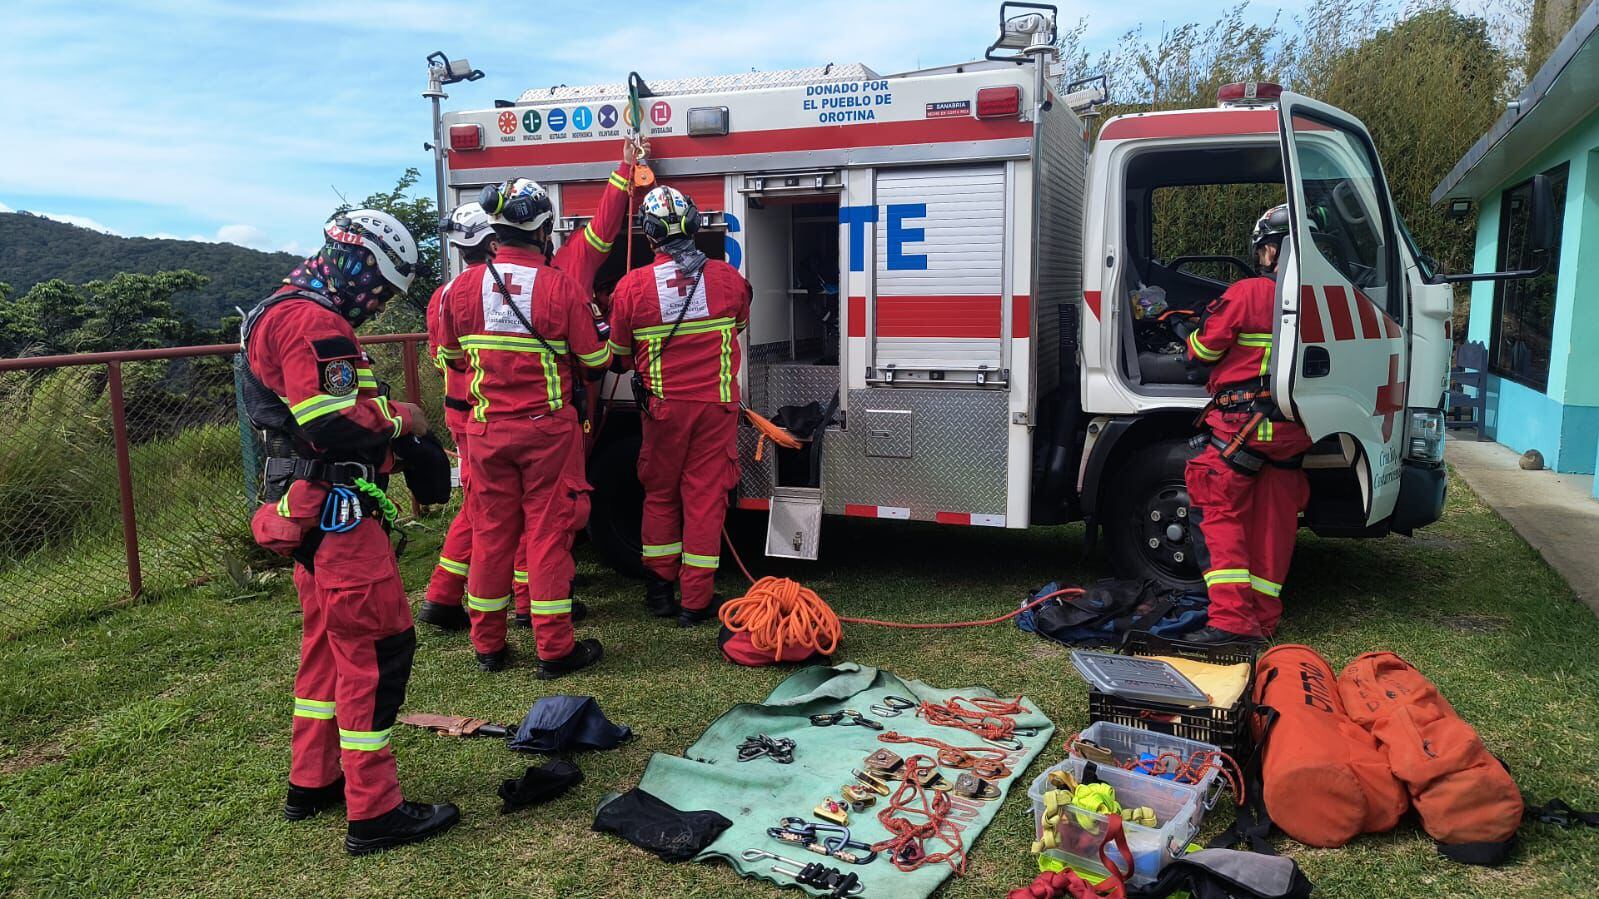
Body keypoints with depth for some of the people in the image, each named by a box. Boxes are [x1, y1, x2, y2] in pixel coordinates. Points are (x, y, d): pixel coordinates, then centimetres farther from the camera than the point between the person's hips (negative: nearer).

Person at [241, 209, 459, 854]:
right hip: (336, 509, -11)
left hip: (311, 510, 11)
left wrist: (384, 418, 8)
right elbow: (334, 423, -25)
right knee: (377, 646, -6)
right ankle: (374, 812, 0)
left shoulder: (285, 313, 19)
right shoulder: (314, 322, -17)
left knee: (328, 642, 20)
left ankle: (312, 784, 32)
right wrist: (400, 418, -9)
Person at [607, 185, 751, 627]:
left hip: (664, 407, 0)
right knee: (706, 496, 5)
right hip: (717, 404, 0)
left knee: (660, 494, 17)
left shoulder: (631, 286, -9)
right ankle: (695, 601, 10)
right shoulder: (728, 278, -6)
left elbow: (620, 352, 3)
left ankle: (659, 589, 24)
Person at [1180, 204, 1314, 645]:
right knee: (1273, 522, 12)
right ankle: (1264, 619, 20)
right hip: (1293, 431, 6)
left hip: (1241, 423, -6)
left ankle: (1232, 617, -9)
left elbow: (1203, 350, -3)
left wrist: (1203, 325, 18)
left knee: (1219, 513, 0)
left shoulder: (1248, 293, -11)